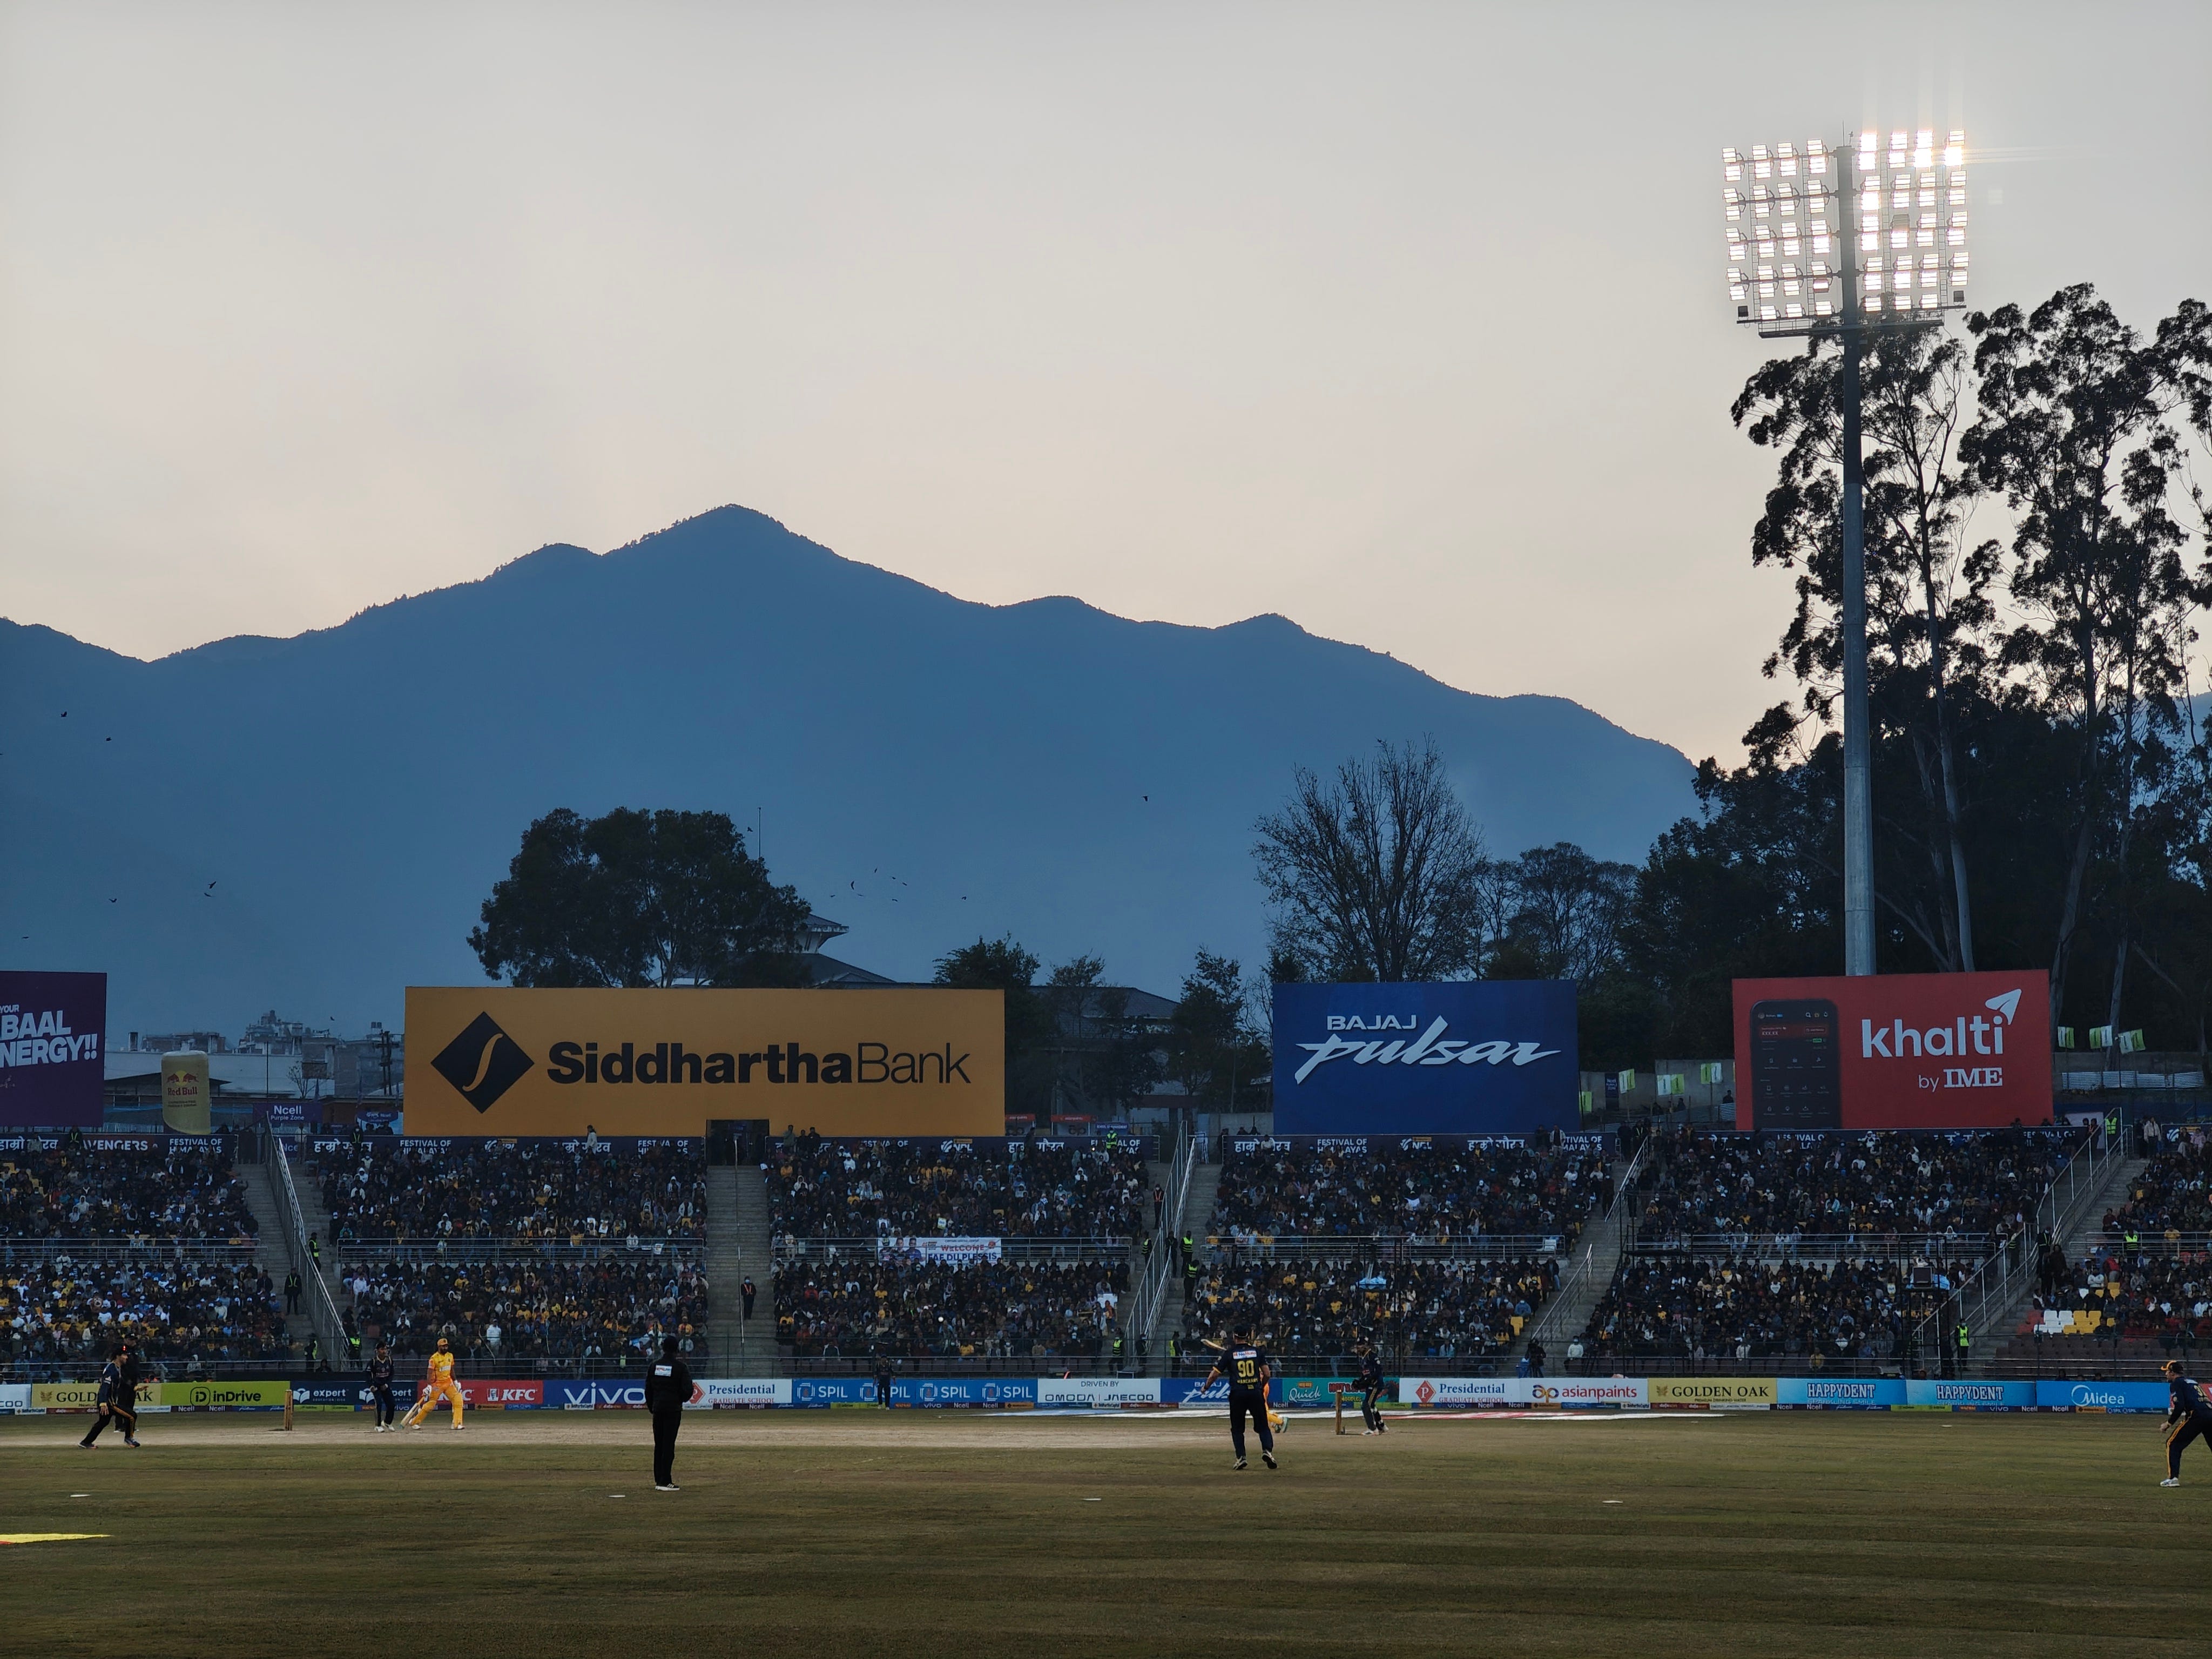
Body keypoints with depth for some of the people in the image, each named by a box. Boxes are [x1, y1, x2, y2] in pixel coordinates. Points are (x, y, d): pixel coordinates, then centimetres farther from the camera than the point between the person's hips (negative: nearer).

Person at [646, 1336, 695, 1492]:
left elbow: (648, 1389, 10)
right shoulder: (681, 1367, -8)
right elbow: (688, 1390, -10)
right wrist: (682, 1399, 12)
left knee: (659, 1445, 10)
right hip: (673, 1409, -4)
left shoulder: (654, 1365, 6)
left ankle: (658, 1481, 12)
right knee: (668, 1445, -5)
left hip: (658, 1409, 4)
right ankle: (665, 1482, -8)